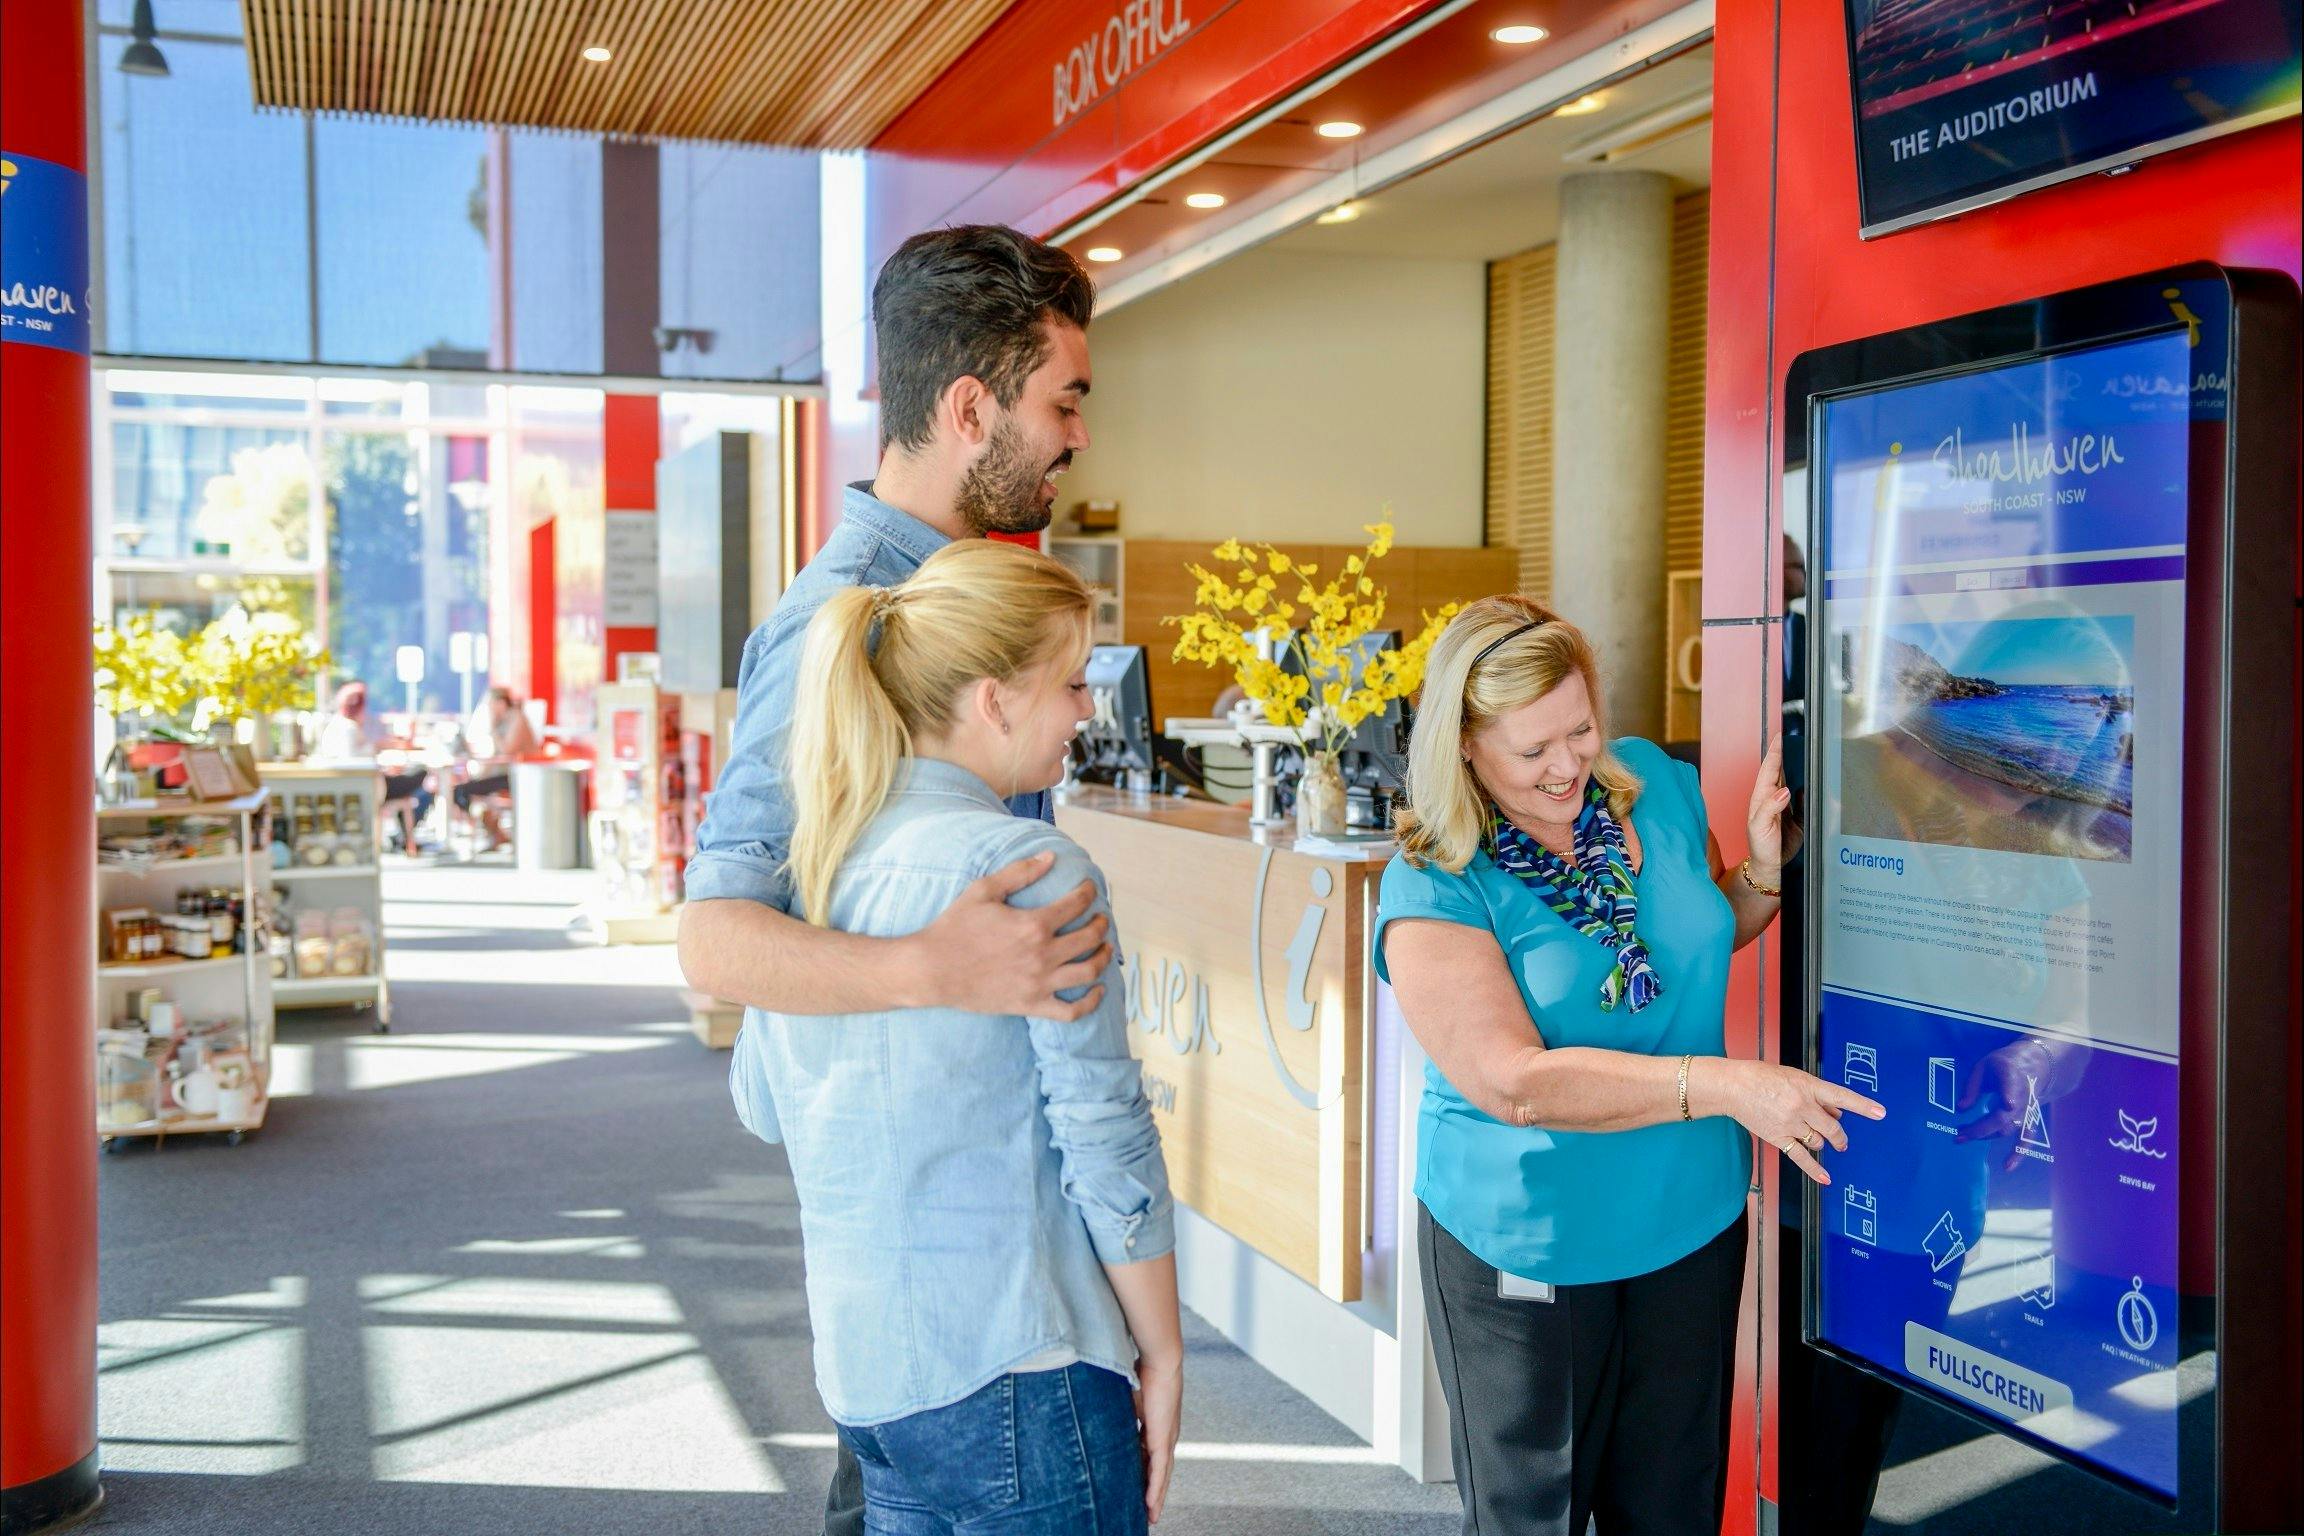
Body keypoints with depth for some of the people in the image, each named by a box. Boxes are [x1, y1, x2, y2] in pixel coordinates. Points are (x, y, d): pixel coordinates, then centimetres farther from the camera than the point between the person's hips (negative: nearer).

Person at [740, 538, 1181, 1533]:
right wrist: (1161, 1356, -4)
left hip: (857, 1366, 7)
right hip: (1011, 1375, -7)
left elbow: (759, 1098, 16)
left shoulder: (815, 863, 5)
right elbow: (1107, 1142, -14)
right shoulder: (1033, 871, -16)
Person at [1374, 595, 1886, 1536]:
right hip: (1530, 1248, -4)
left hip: (1693, 1221, 5)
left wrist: (1763, 869, -7)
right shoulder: (1432, 891, -19)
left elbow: (1713, 929, 16)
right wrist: (1721, 1084, -32)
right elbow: (1513, 1082, -27)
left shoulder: (1654, 785, -3)